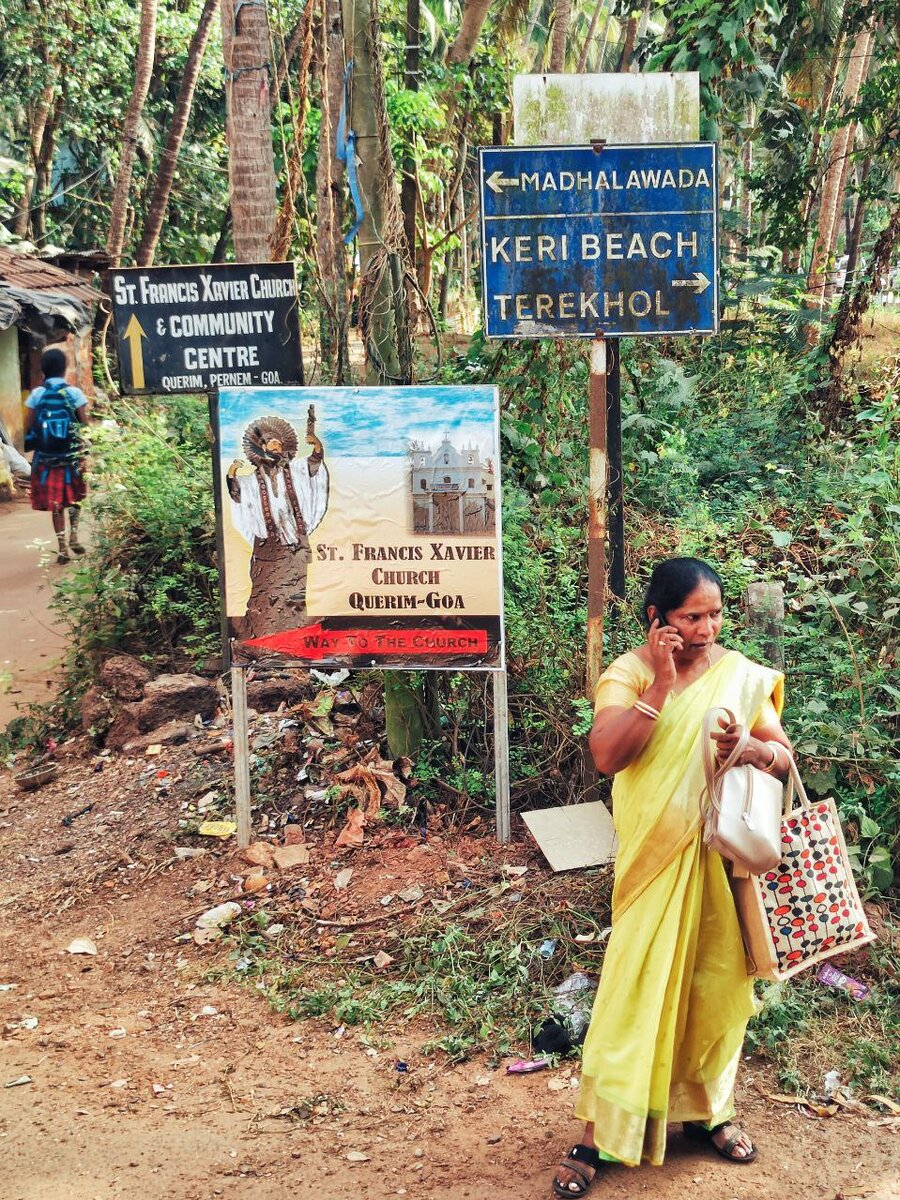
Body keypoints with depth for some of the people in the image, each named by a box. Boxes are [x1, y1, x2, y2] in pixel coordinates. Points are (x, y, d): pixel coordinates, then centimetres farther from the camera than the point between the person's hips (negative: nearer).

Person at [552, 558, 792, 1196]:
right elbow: (607, 755, -21)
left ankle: (708, 1107, 33)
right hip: (655, 857, -3)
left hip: (724, 854, 3)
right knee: (637, 984, -2)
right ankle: (599, 1131, 9)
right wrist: (661, 683, -24)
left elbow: (784, 754, 1)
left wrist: (749, 747, -21)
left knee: (718, 982, 13)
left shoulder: (742, 674, 1)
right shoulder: (628, 674, -7)